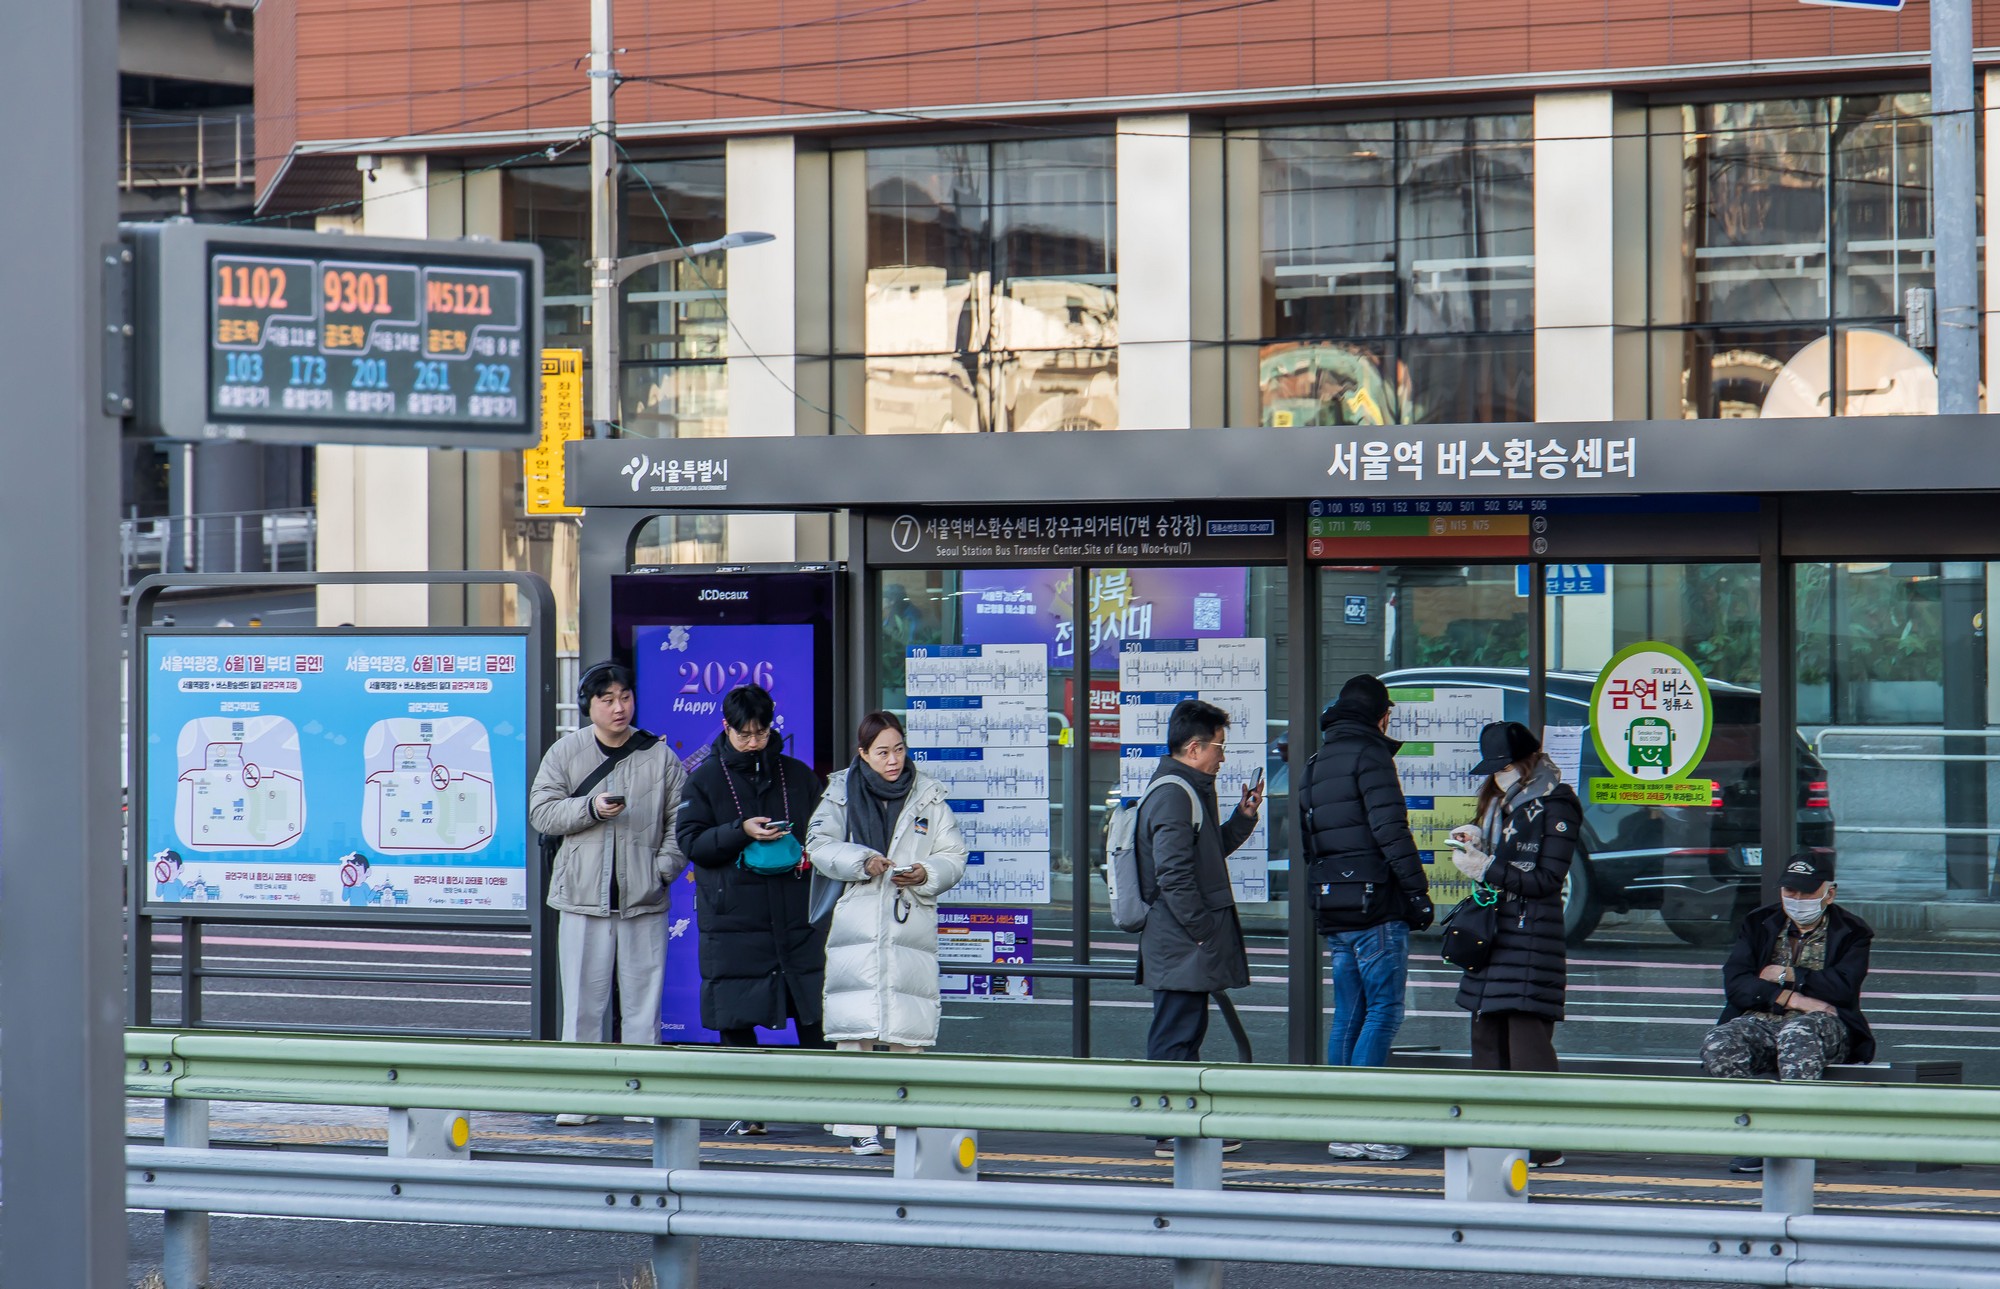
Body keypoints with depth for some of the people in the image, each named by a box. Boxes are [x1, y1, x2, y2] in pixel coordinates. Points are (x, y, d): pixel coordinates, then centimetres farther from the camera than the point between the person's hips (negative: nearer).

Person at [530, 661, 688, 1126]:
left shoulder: (660, 756, 6)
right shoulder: (565, 752, 6)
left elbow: (682, 821, 7)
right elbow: (541, 811, 2)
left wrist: (664, 867, -6)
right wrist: (590, 808, -13)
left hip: (644, 900, 0)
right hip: (583, 897, 0)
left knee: (642, 1002, 2)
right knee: (583, 1004, 0)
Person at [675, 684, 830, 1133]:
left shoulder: (799, 776, 11)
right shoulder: (705, 779, 5)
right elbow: (690, 841, -2)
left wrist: (809, 853, -4)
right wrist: (741, 833, -16)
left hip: (796, 915, 1)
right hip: (732, 919, -1)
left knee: (813, 1013, -1)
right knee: (736, 1018, 1)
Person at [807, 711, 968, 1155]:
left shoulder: (928, 796, 9)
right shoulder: (841, 793, 8)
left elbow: (953, 857, 9)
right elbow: (819, 845, 2)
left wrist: (925, 874, -10)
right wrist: (862, 862, -12)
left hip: (912, 929, 1)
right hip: (856, 929, -1)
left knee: (911, 1034, -2)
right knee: (855, 1032, -6)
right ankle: (859, 1128, -3)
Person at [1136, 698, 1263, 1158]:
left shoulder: (1191, 791, 19)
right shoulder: (1172, 794, -16)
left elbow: (1210, 852, 27)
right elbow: (1173, 874, -22)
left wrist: (1244, 817, 16)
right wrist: (1203, 930, -20)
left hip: (1185, 943, 11)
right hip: (1181, 944, -11)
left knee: (1185, 1032, 14)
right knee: (1177, 1033, -8)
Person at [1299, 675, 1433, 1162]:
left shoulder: (1317, 762, 19)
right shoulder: (1368, 755, -7)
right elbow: (1391, 831, -15)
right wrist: (1419, 892, -13)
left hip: (1332, 910, 8)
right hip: (1375, 904, -8)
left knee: (1348, 1015, 11)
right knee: (1383, 1011, -6)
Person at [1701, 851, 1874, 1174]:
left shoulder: (1850, 933, 12)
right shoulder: (1758, 925, 19)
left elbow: (1843, 986, -7)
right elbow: (1734, 983, 3)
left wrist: (1787, 976, -2)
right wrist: (1789, 998, -10)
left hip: (1824, 1024, -3)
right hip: (1761, 1022, 3)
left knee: (1797, 1034, -41)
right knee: (1718, 1044, -31)